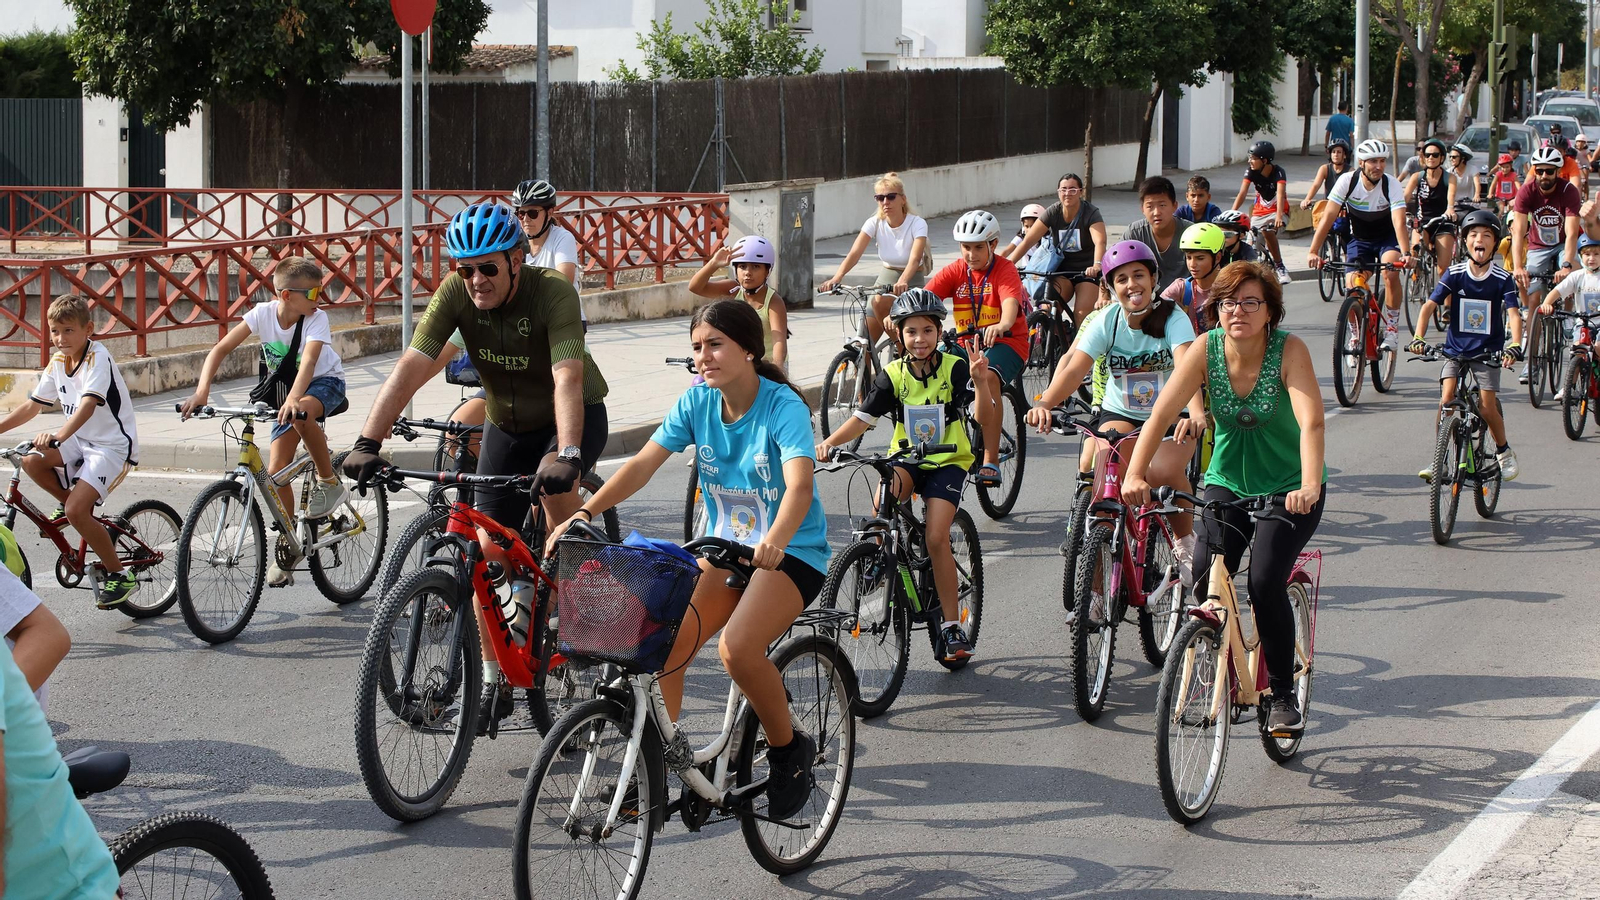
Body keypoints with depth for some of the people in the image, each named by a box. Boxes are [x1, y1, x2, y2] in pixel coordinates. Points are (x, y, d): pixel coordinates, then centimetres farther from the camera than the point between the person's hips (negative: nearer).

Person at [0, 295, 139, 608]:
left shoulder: (98, 358, -19)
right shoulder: (57, 362, 5)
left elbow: (88, 404, -35)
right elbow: (33, 406, 13)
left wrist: (59, 436, -50)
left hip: (113, 445, -7)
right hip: (81, 442, 7)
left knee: (77, 511, -23)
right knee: (31, 461, -20)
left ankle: (120, 576, -7)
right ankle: (68, 501, 10)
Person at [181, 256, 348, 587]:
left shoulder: (317, 319, -25)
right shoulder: (264, 313, -17)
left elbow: (309, 361, -42)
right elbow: (221, 349, -20)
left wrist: (294, 399, -59)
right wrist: (202, 390, -35)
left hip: (325, 384, -4)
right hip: (285, 391, 4)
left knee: (302, 412, -40)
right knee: (276, 472, -7)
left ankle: (329, 482, -19)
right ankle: (287, 546, 11)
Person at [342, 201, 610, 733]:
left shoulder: (553, 294, -31)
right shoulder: (455, 294, -20)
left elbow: (567, 378, -43)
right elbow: (412, 367, -27)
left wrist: (565, 454, -59)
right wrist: (368, 441, -38)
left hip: (571, 418, -4)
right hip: (506, 425, 4)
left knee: (556, 484, -35)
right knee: (489, 553, -3)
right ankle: (493, 683, 6)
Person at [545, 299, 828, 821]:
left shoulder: (783, 406, -19)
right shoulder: (696, 403, -3)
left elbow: (800, 485, -34)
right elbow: (644, 464, -10)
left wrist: (774, 542, -54)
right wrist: (585, 513, -25)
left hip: (792, 552, -6)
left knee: (738, 648, -28)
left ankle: (790, 749, -4)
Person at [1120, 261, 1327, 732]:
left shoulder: (1289, 350, -21)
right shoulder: (1206, 349, -13)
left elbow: (1311, 423, -33)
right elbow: (1160, 415, -20)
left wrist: (1310, 486, -49)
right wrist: (1135, 474, -35)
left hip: (1288, 488, -3)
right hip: (1226, 482, 3)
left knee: (1265, 583, -21)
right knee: (1204, 581, -17)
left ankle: (1284, 696, -2)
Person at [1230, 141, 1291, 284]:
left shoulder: (1278, 172, -23)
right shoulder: (1251, 172, -12)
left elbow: (1280, 194, -38)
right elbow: (1242, 194, -20)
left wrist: (1279, 216, -56)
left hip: (1277, 210, -4)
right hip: (1260, 211, 4)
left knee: (1268, 231, -35)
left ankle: (1280, 267, -20)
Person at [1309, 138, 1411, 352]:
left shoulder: (1392, 185, -22)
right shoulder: (1347, 182, -20)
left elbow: (1399, 221, -34)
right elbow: (1328, 217, -26)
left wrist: (1405, 253, -50)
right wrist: (1313, 252, -36)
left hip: (1387, 238, -1)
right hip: (1359, 239, 1)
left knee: (1391, 272, -30)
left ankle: (1392, 329, -15)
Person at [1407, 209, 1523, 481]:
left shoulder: (1502, 279, -8)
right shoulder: (1455, 274, -6)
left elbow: (1513, 313, -16)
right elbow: (1429, 305, -10)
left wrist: (1515, 344, -34)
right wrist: (1418, 337, -24)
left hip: (1488, 352, -1)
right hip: (1455, 349, 1)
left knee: (1487, 406, -7)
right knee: (1446, 400, -14)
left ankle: (1504, 451, 19)